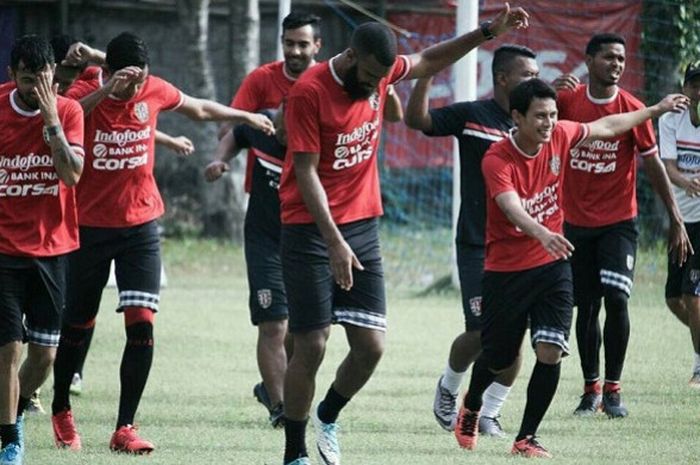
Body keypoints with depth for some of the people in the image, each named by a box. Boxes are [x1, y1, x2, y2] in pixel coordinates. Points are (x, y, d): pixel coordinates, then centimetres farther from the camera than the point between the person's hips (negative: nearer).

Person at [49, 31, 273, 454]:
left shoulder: (155, 91, -3)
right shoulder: (84, 95, -14)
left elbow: (199, 109, 17)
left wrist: (246, 116, 29)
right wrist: (106, 90, -46)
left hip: (141, 225, 2)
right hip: (91, 226, -2)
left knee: (142, 322, -11)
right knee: (79, 325, 9)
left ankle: (126, 428, -8)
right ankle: (61, 410, 33)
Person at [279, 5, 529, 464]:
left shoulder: (381, 70, 2)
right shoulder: (309, 92, -16)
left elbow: (429, 61, 23)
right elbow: (306, 174, -17)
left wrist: (487, 32, 16)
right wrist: (335, 243, -22)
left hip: (363, 227, 6)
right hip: (310, 232, -6)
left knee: (371, 345, -2)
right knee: (312, 347, -5)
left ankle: (328, 417, 25)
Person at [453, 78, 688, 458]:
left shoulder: (560, 137, -6)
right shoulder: (497, 160, -22)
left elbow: (605, 127, 14)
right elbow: (512, 207, -39)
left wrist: (657, 110, 24)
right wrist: (542, 234, -59)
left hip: (552, 267, 3)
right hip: (505, 270, -3)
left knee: (550, 353, -13)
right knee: (497, 359, 11)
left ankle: (526, 438, 0)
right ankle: (471, 407, 44)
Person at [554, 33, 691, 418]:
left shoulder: (632, 109, -7)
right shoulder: (567, 100, -2)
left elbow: (653, 164, -2)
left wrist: (676, 220, -4)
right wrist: (550, 93, -18)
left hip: (619, 222, -2)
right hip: (577, 222, 2)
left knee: (616, 299, -14)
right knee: (586, 307, 6)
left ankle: (613, 389, -4)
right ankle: (591, 389, 18)